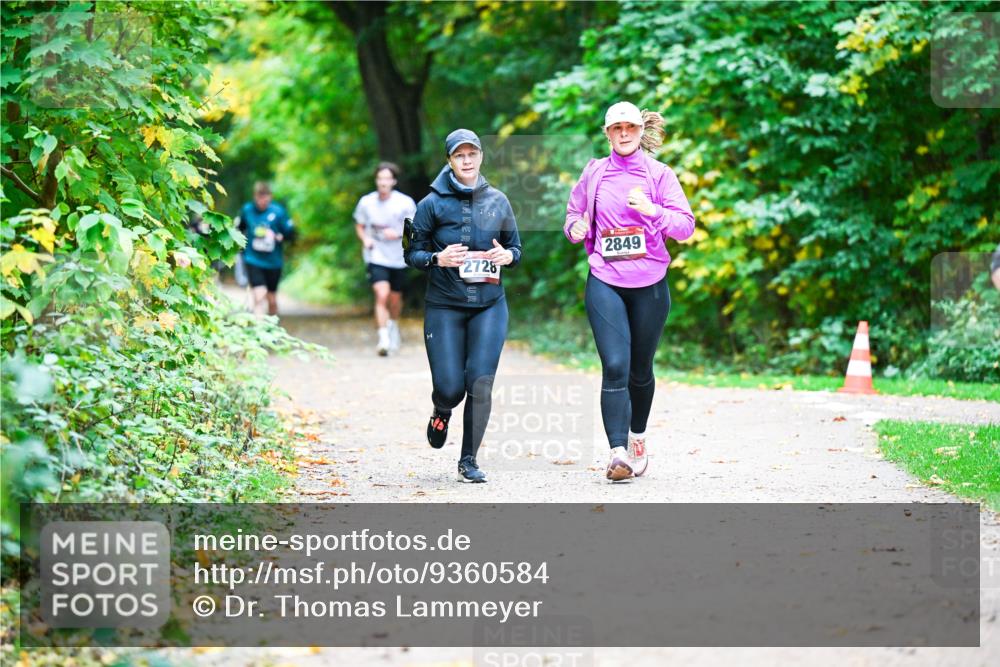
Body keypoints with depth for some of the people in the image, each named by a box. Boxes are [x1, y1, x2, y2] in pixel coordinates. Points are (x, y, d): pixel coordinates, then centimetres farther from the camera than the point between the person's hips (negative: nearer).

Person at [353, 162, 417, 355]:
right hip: (376, 257, -1)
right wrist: (365, 239, -8)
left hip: (398, 258, 1)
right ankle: (383, 339, -20)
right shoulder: (366, 202, -3)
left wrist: (398, 234, -19)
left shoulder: (405, 203, -8)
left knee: (395, 298, 14)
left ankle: (393, 325, 46)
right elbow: (359, 225, 12)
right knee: (382, 294, -20)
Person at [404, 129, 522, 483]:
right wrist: (437, 259, -18)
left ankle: (468, 460, 6)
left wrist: (507, 256, -8)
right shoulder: (432, 204, -2)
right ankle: (441, 413, 33)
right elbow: (412, 254, 2)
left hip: (489, 305, 2)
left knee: (481, 383, -9)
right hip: (444, 307, -2)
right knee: (450, 386, -6)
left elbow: (516, 247, 15)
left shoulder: (498, 201, 6)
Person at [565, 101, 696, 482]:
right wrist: (576, 229, -4)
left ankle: (637, 436, 36)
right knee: (614, 367, -14)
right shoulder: (594, 173, 6)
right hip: (604, 283, 0)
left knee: (640, 368, 13)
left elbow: (686, 226, -3)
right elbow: (574, 212, 19)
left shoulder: (659, 174, 2)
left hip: (650, 284, 0)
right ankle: (618, 453, -18)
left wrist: (654, 211, -21)